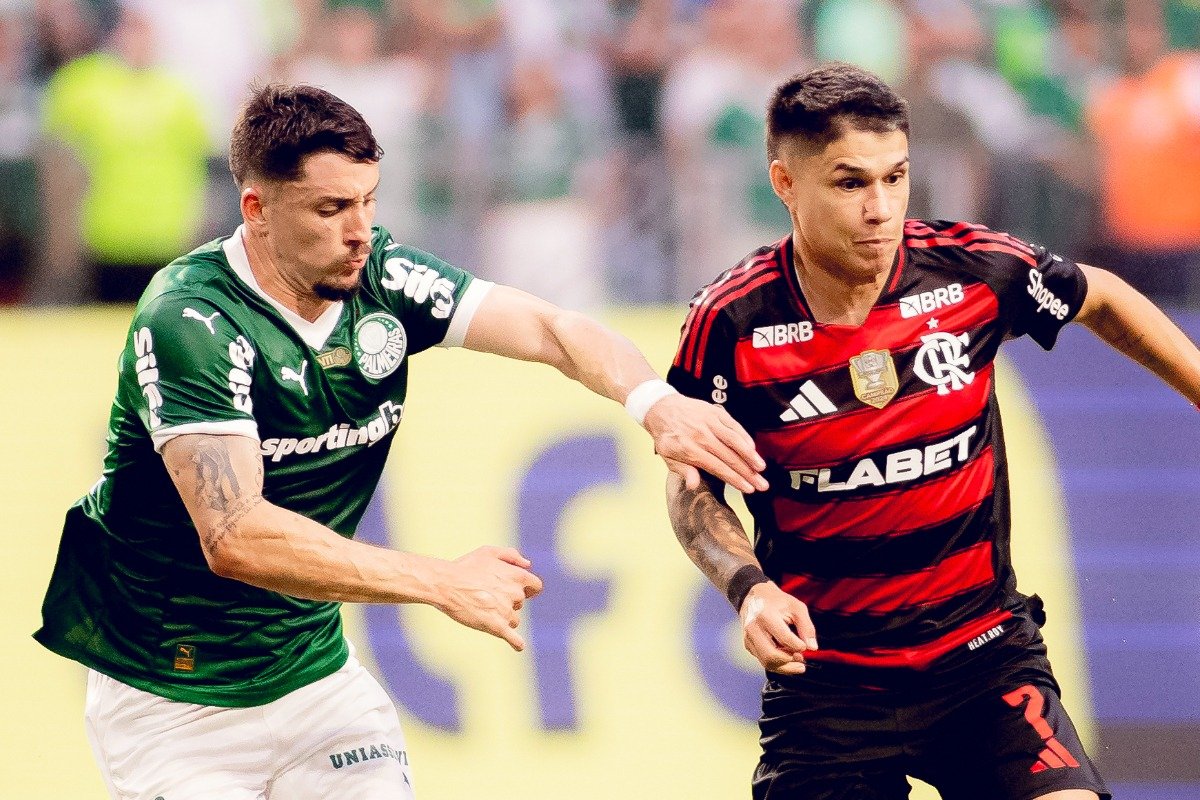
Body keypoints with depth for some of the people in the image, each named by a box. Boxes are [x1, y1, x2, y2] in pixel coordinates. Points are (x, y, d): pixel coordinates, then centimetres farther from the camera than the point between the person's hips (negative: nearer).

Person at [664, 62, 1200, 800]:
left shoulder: (975, 270, -8)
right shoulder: (730, 324, -12)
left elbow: (1102, 300, 14)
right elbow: (693, 486, 1)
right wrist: (748, 587, -16)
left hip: (984, 649, 1)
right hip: (825, 676, -1)